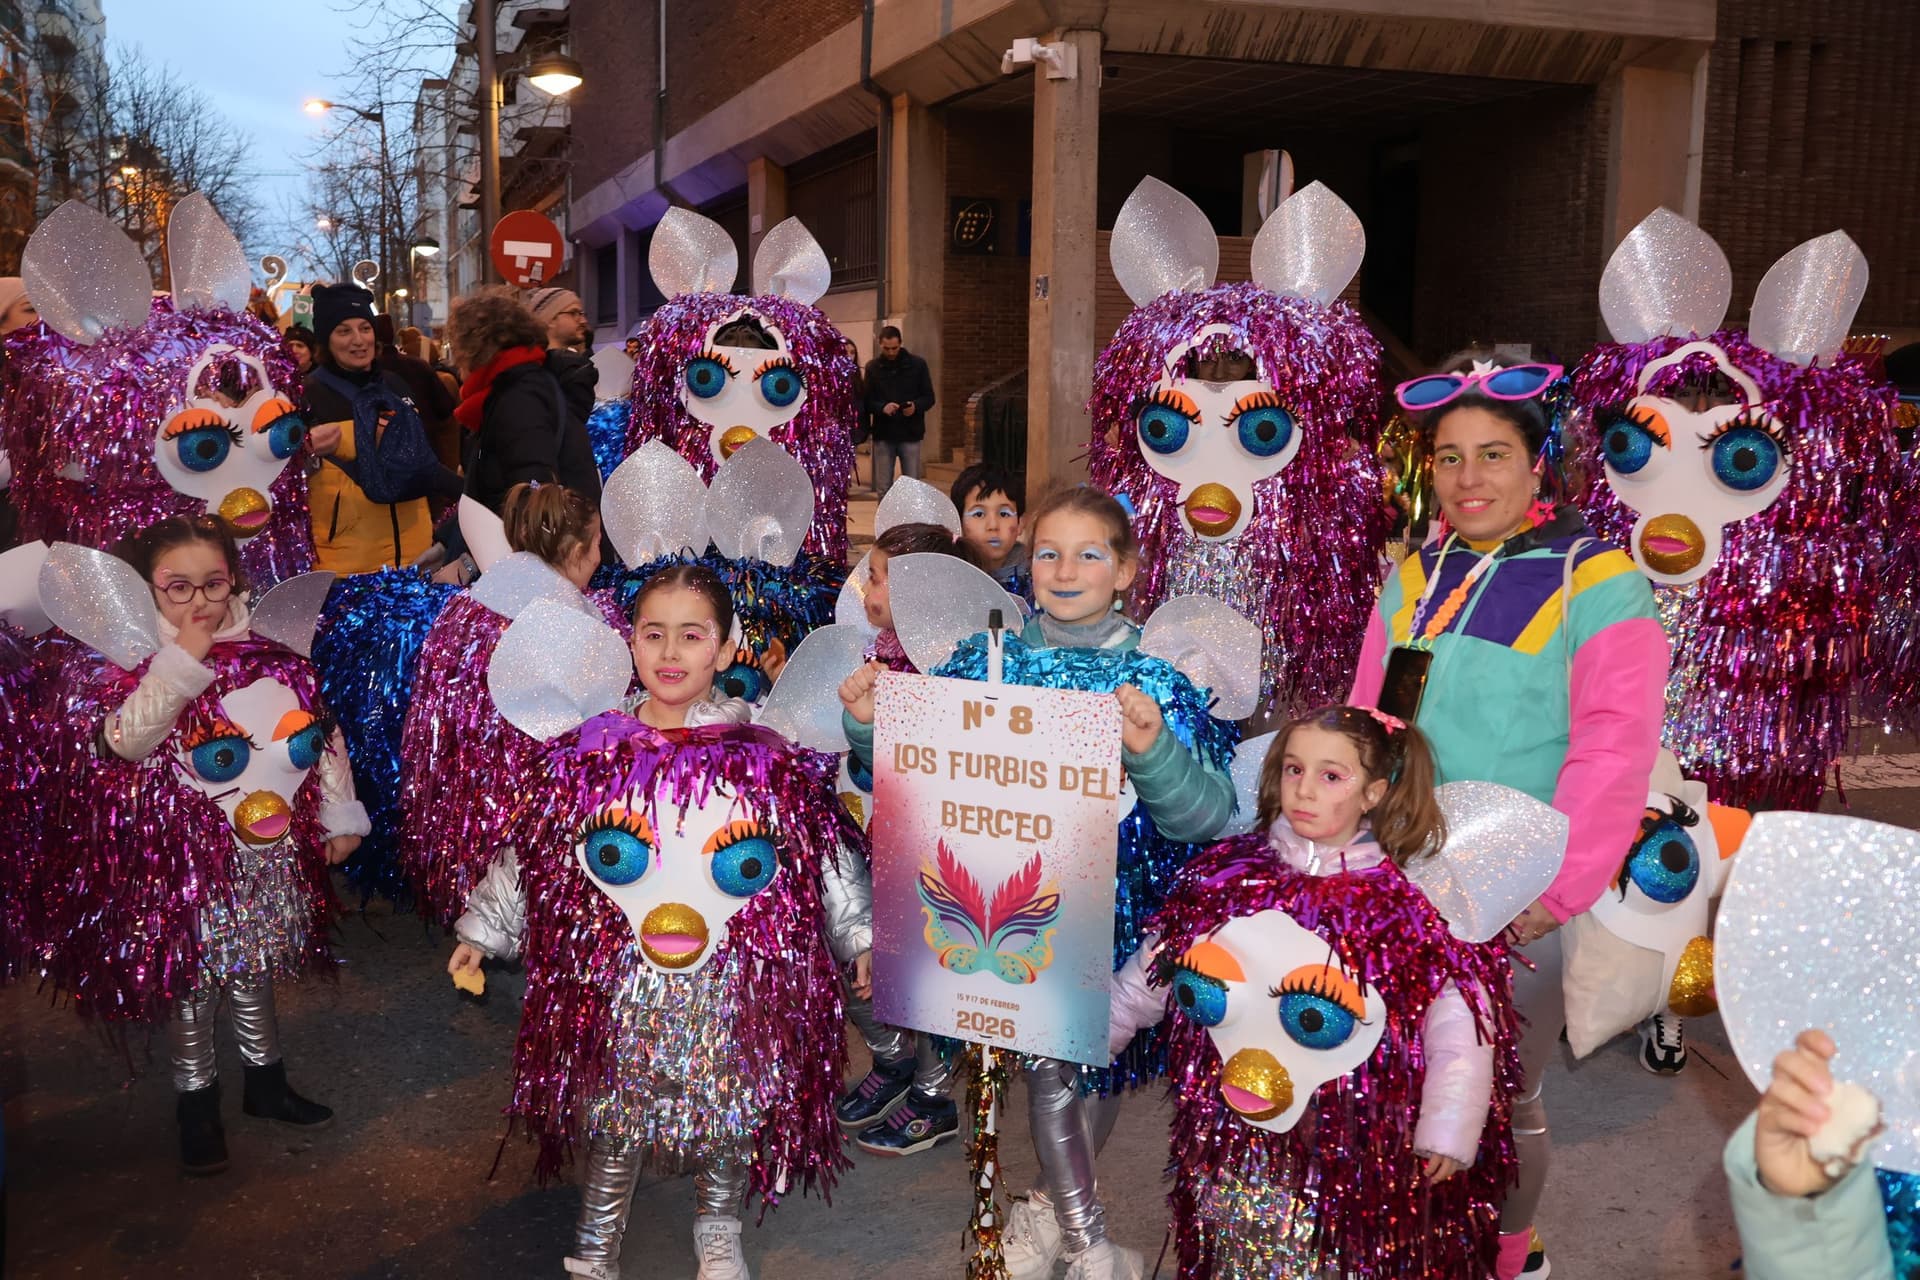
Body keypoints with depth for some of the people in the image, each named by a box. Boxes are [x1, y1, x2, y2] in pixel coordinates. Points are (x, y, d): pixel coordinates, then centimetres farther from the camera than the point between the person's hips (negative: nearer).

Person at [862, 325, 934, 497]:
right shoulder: (873, 367, 4)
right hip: (883, 435, 1)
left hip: (910, 433, -1)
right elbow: (867, 400, 3)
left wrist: (916, 406, -18)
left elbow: (929, 397, 4)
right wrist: (882, 407, -19)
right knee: (883, 488, 4)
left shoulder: (917, 364, 2)